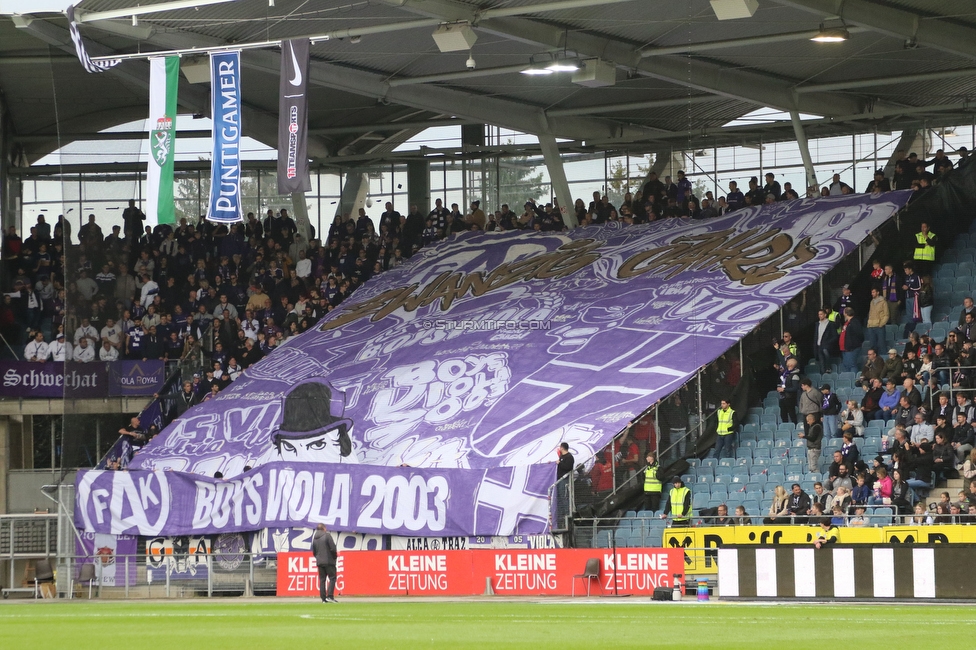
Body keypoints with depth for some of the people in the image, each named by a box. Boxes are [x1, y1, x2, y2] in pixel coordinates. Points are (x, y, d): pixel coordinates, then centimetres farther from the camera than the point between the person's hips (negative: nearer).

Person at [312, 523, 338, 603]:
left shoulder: (314, 539, 11)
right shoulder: (327, 536, -7)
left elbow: (314, 552, 16)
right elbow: (333, 548, -12)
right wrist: (335, 556, 4)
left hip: (319, 562, 6)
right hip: (329, 561, -6)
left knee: (322, 580, 7)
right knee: (332, 578, -2)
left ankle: (323, 598, 4)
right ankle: (330, 596, -14)